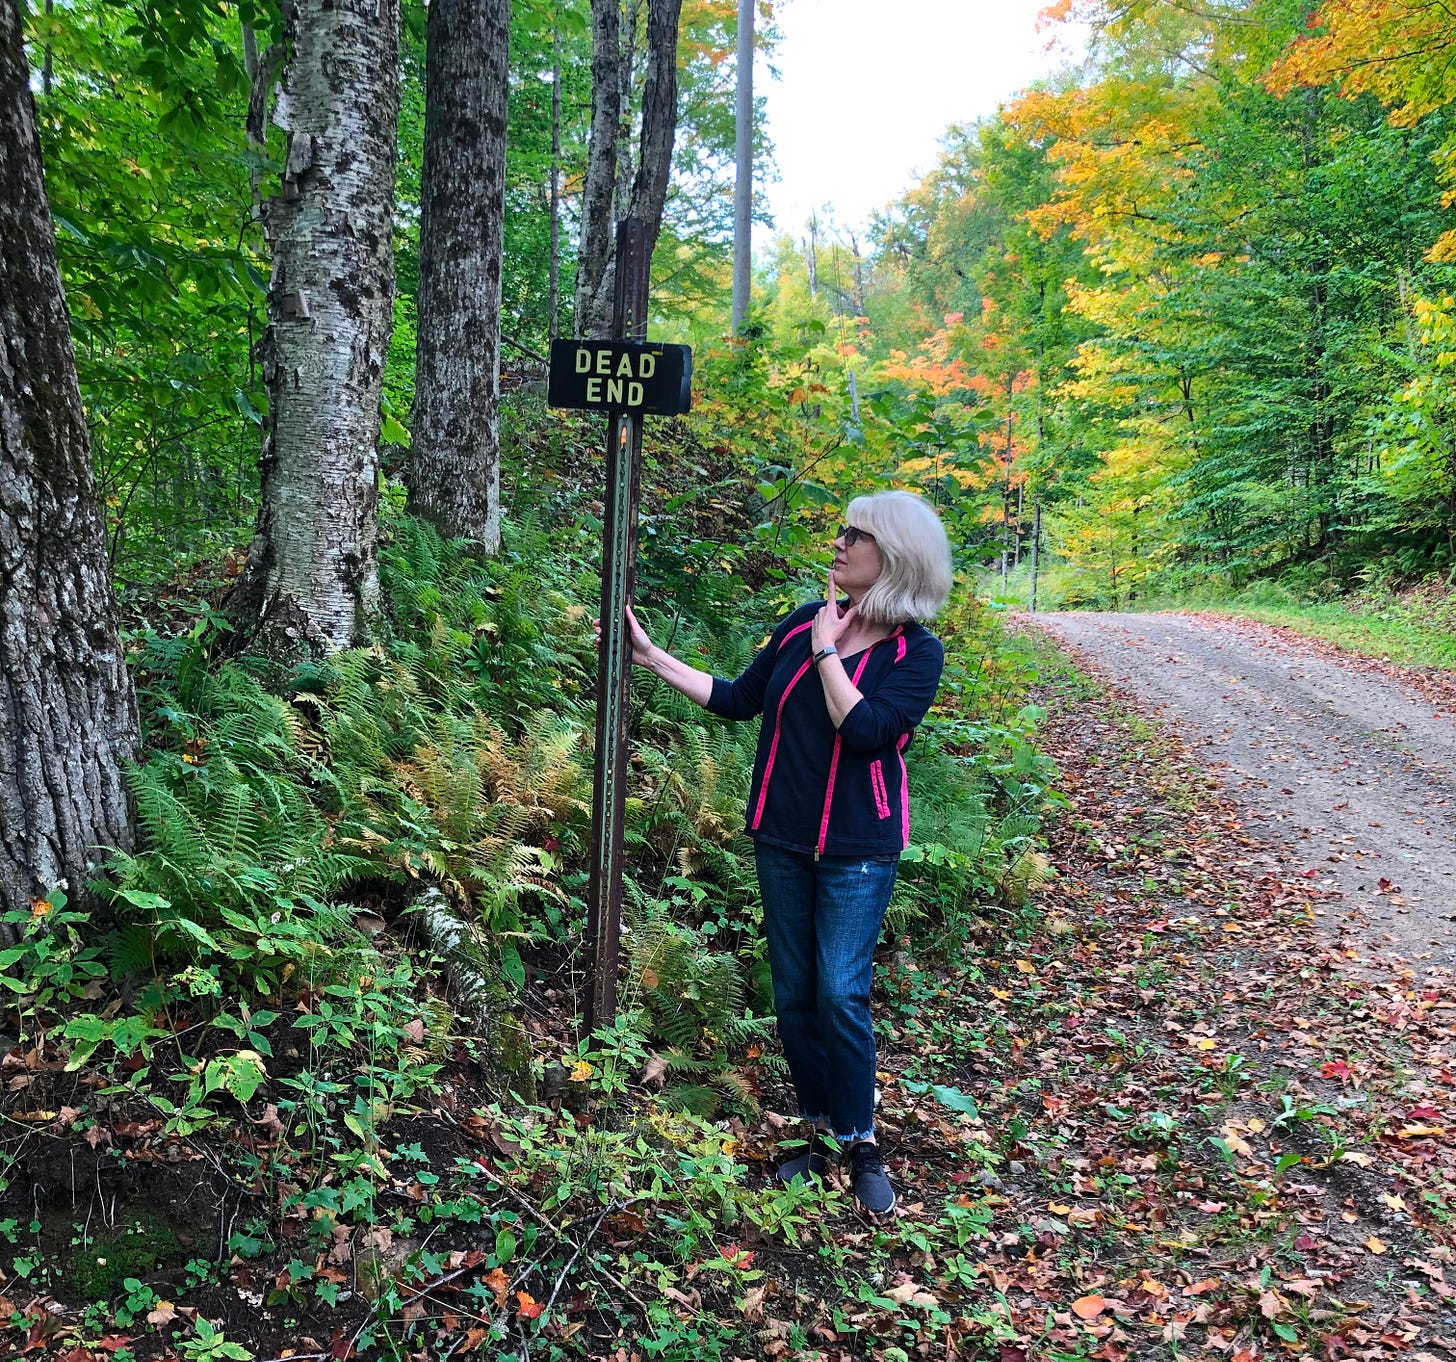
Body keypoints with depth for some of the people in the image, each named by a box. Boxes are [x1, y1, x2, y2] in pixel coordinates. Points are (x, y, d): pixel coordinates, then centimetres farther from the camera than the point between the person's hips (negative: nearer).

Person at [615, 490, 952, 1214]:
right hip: (782, 837, 5)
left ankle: (861, 1143, 13)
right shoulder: (805, 623, 2)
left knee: (841, 995, -8)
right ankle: (822, 1134, 26)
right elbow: (739, 699, 8)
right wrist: (652, 656, 5)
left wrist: (827, 652, -17)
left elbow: (865, 731, -25)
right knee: (793, 995, 10)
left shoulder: (916, 653, -10)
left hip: (857, 848, -4)